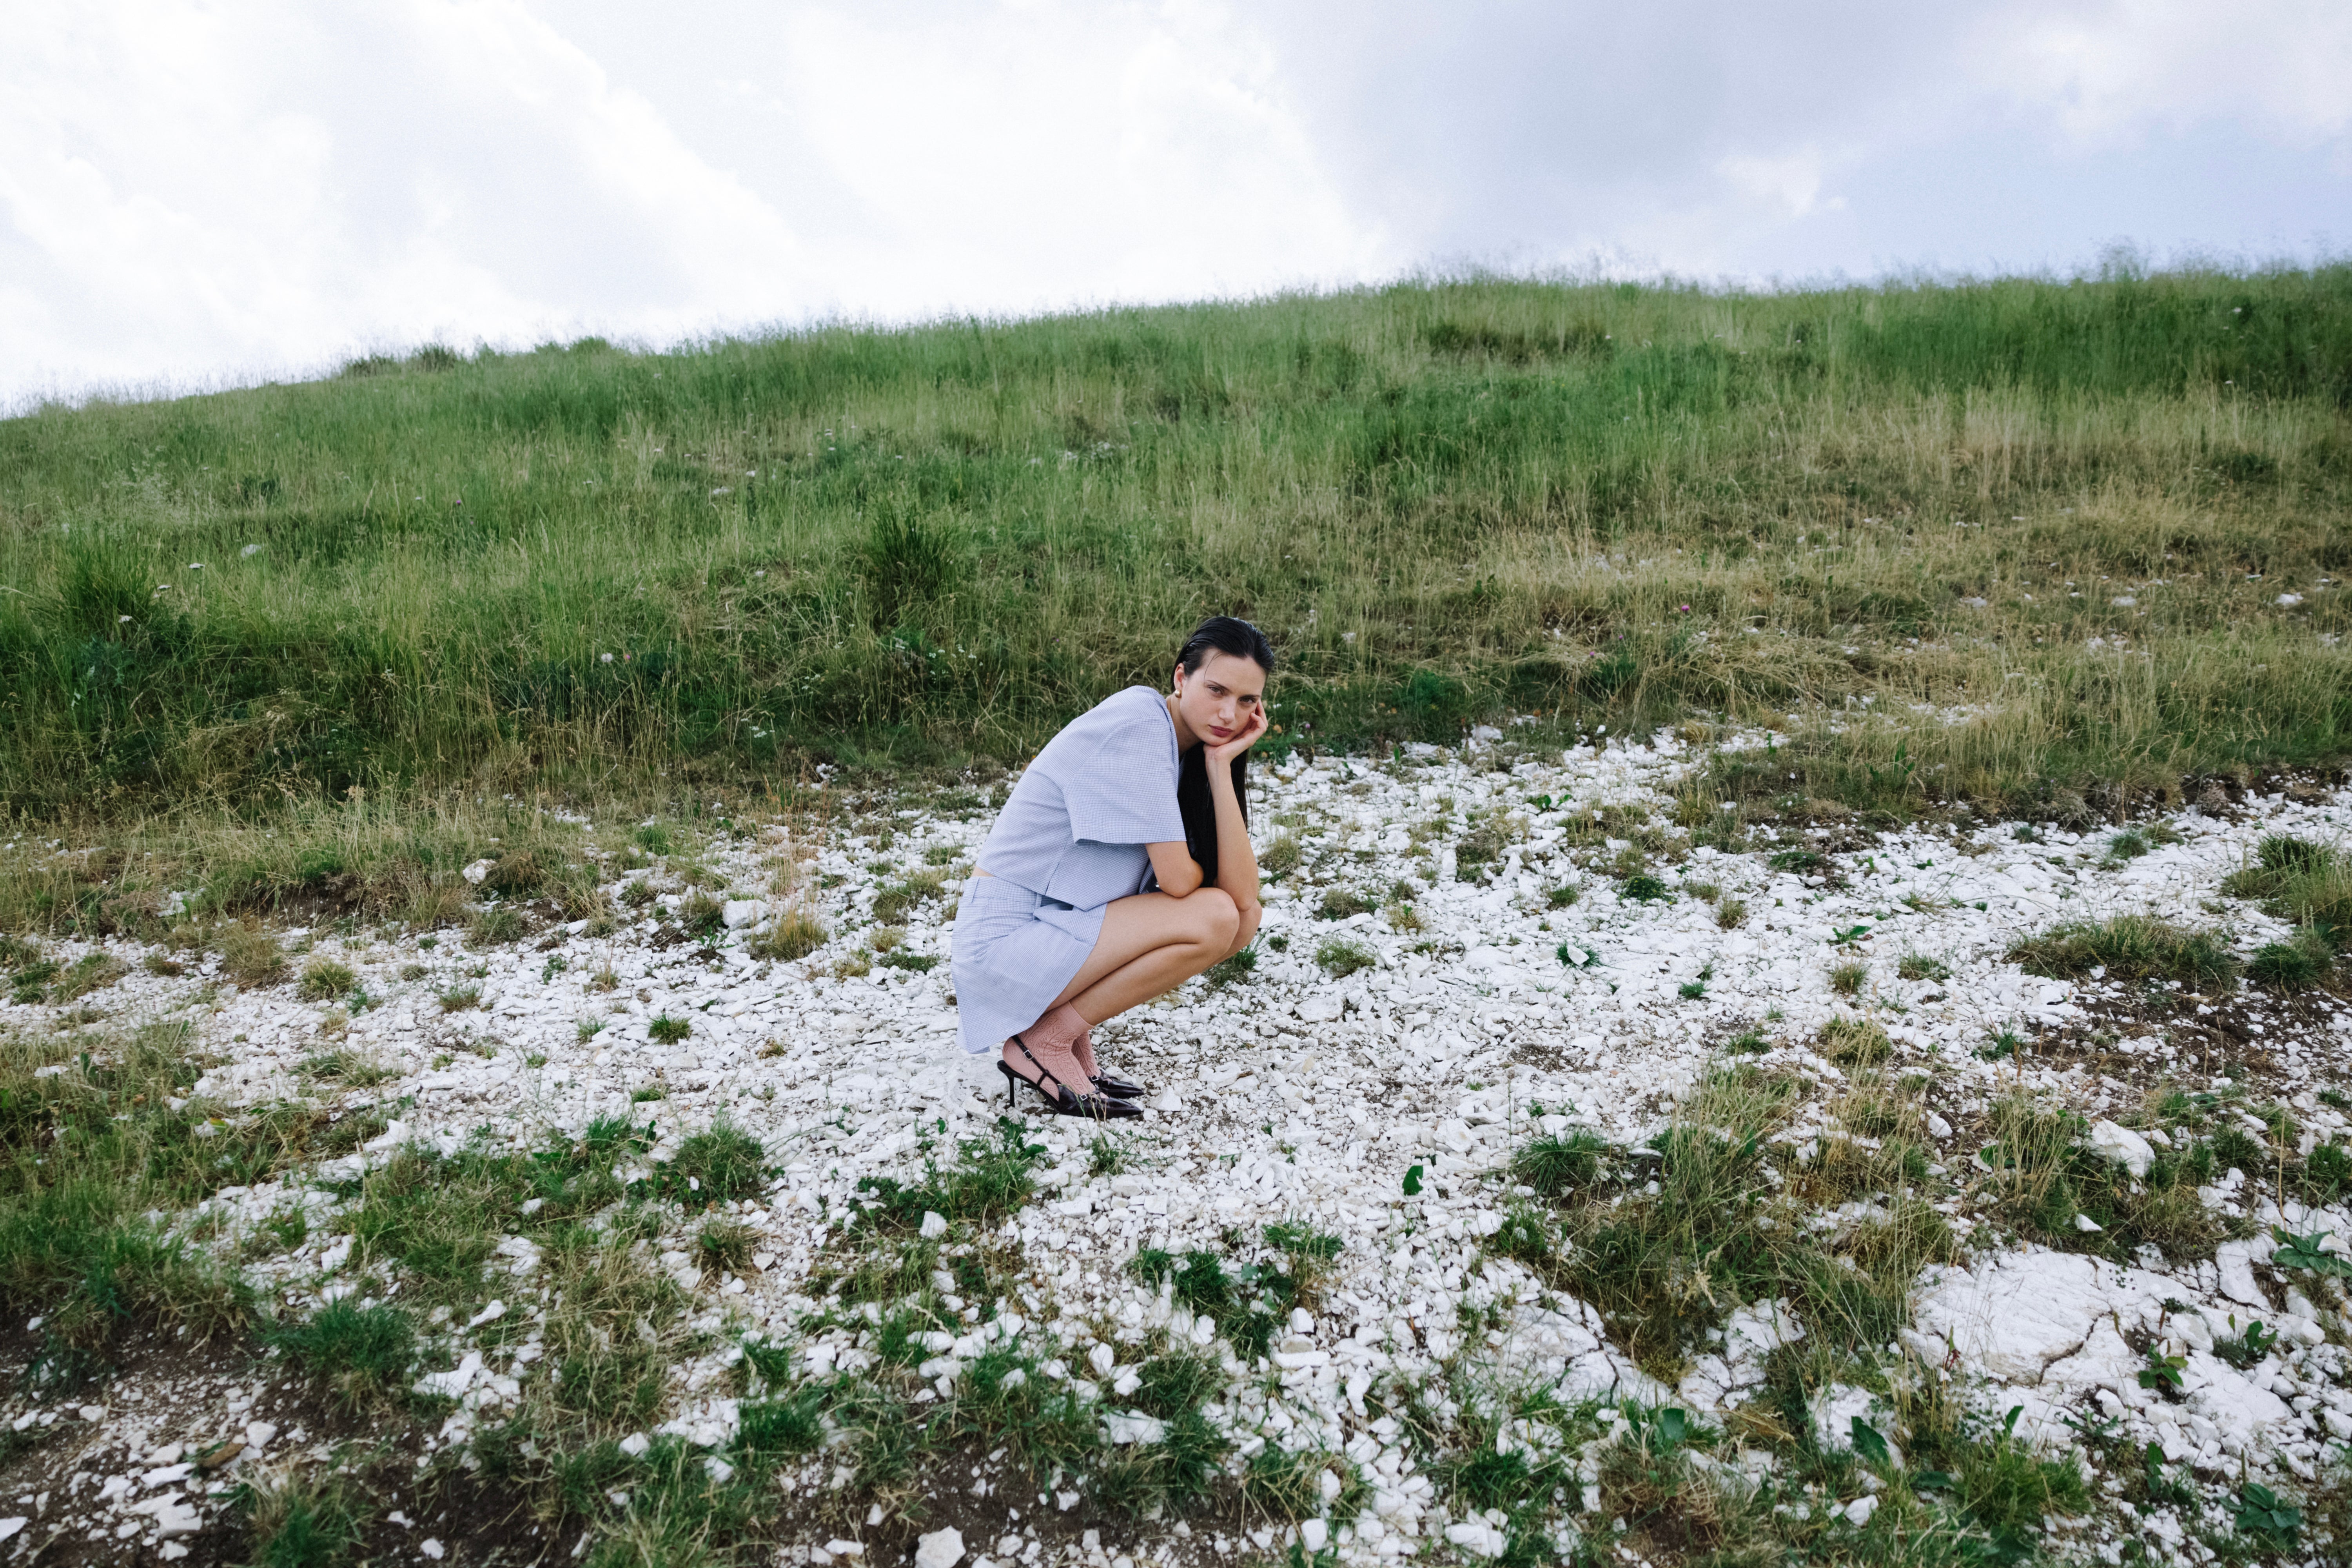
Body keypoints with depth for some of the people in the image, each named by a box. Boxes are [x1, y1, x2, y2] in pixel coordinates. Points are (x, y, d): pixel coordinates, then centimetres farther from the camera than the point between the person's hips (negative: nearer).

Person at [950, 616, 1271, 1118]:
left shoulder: (1188, 744, 7)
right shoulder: (1139, 723, -19)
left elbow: (1244, 895, -5)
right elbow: (1178, 879, -21)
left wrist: (1222, 764, -9)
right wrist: (1206, 872, 3)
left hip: (1056, 927, 9)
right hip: (1006, 937, -9)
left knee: (1242, 920, 2)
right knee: (1212, 919, -20)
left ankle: (1066, 1027, 7)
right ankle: (1042, 1043, -7)